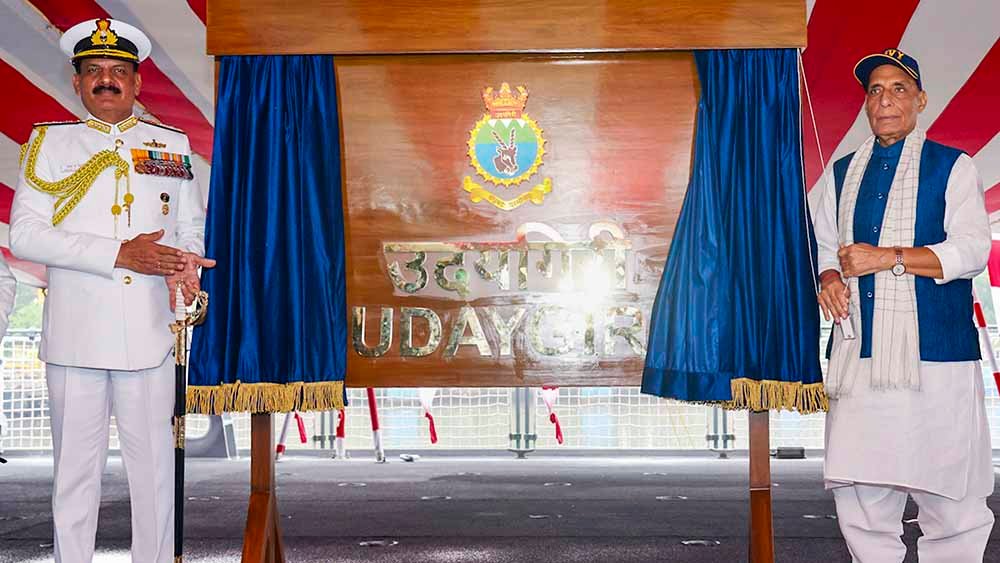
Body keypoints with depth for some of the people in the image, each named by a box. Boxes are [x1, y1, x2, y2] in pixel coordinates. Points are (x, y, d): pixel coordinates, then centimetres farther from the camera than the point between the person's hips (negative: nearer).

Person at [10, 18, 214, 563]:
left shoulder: (173, 144, 12)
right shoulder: (49, 142, 6)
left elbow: (192, 226, 16)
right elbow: (24, 235, -4)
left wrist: (181, 263, -10)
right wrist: (120, 254, -14)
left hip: (149, 334, 1)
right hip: (74, 335, -1)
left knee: (153, 465, 6)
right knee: (74, 467, 5)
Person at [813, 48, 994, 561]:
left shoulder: (953, 167, 5)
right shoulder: (843, 173, 19)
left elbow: (971, 250, -6)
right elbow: (825, 245, 21)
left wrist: (886, 257, -15)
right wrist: (829, 277, -2)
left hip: (935, 353, -4)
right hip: (859, 351, 4)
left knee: (948, 496, -2)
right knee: (858, 496, 4)